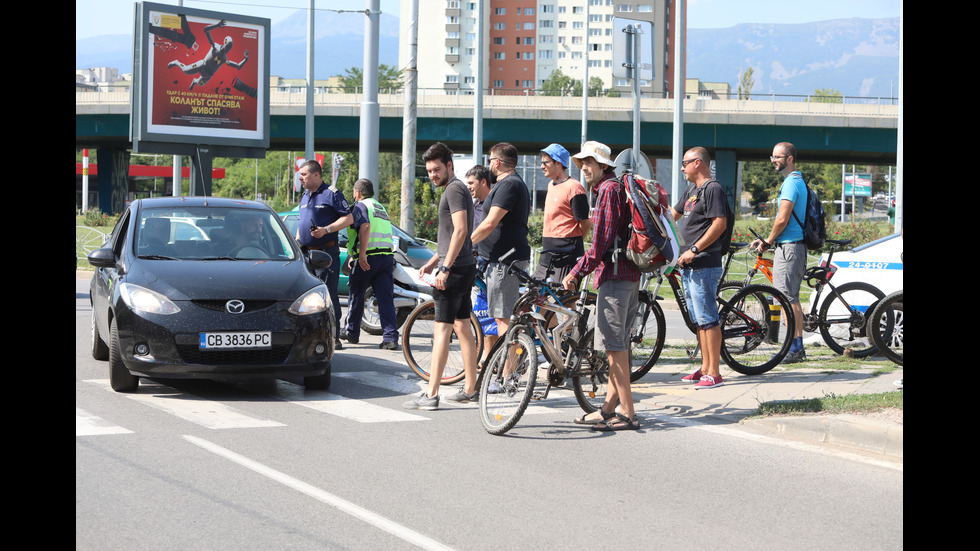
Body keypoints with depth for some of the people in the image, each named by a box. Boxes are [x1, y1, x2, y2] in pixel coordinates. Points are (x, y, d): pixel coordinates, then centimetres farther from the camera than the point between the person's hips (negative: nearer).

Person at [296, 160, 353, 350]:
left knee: (329, 295, -9)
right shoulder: (305, 196, 19)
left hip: (326, 253, -8)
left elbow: (348, 218, -10)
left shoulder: (332, 193, -5)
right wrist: (297, 239, 13)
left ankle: (333, 337, -8)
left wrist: (326, 230, -20)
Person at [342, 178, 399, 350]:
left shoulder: (361, 205, -2)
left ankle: (352, 332, 24)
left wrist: (361, 254, -25)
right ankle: (390, 337, -12)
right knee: (386, 298, -1)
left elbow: (365, 227, -20)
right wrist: (353, 255, 36)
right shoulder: (380, 207, 24)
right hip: (387, 256, 6)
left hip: (368, 258, -6)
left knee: (355, 296, 11)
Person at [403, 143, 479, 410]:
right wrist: (432, 262, 21)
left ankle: (431, 395, -14)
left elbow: (460, 230, -22)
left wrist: (445, 268, -24)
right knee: (462, 327, 14)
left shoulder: (454, 189, -12)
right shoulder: (455, 189, 20)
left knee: (442, 330, -12)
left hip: (455, 269, -11)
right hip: (464, 268, 11)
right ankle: (470, 388, 19)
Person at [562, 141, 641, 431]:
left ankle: (628, 414, -9)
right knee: (618, 345, 13)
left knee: (614, 345, -9)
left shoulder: (609, 189, -11)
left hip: (614, 275, -11)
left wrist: (577, 272, -14)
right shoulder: (617, 188, 21)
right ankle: (609, 407, 19)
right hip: (629, 275, 11)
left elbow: (601, 240, -18)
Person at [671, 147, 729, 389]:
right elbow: (672, 215, 31)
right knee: (699, 320, 13)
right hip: (689, 264, 10)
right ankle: (705, 367, 19)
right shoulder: (691, 191, 19)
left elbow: (720, 224, -20)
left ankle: (714, 373, -9)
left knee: (707, 319, -10)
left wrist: (694, 250, -21)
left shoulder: (713, 189, -11)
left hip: (704, 265, -10)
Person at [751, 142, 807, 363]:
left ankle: (794, 348, -9)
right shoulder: (798, 180, 19)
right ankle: (798, 347, 16)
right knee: (792, 298, 13)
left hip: (789, 247, -11)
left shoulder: (791, 182, -14)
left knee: (788, 298, -10)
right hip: (795, 244, 11)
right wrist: (768, 241, 19)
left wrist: (768, 241, -5)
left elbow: (782, 220, -19)